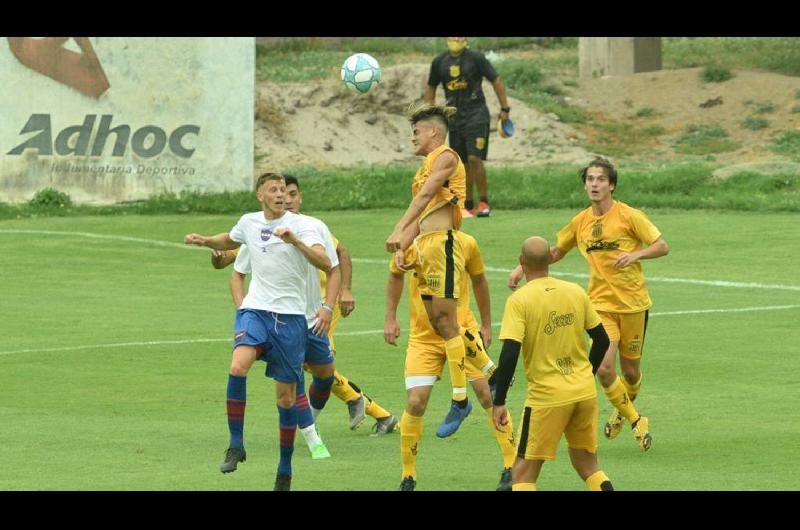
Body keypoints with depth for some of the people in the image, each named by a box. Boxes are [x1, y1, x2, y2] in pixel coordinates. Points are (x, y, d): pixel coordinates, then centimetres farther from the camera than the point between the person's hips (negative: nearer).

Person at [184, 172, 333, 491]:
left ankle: (285, 471, 19)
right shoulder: (249, 223, 7)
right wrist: (204, 241, 13)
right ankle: (236, 445, -17)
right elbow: (230, 240, 32)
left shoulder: (299, 225, -6)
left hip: (290, 315, -2)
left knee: (286, 397, 4)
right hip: (255, 309, 2)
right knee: (238, 366, -28)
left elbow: (326, 264, -20)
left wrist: (295, 241, -33)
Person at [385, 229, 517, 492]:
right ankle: (408, 478, 8)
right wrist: (390, 318, 8)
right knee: (416, 402, -9)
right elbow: (395, 276, 12)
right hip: (423, 338, 0)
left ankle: (511, 469, 4)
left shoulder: (467, 244, -8)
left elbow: (479, 280, 9)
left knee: (488, 394, -7)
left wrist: (486, 325, 13)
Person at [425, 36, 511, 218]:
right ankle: (468, 206, 13)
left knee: (474, 158, -16)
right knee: (462, 163, 5)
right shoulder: (440, 62, 7)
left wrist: (504, 109, 0)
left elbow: (496, 81, 1)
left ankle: (484, 202, -6)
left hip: (476, 114, -4)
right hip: (455, 118, 4)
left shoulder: (476, 58, -5)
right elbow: (430, 87, 19)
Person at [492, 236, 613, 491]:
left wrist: (499, 403, -12)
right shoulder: (576, 292, 4)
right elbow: (602, 340, 11)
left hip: (547, 395, -5)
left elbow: (510, 353, -18)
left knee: (523, 473, 2)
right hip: (585, 392, 5)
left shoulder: (519, 300, -11)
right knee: (587, 464, 20)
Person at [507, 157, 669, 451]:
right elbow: (556, 251, 21)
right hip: (600, 303, 2)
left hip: (633, 303, -2)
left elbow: (662, 246, -5)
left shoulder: (629, 216, -7)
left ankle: (623, 410, 40)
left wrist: (635, 254, -22)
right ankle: (636, 420, 8)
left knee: (630, 370, 6)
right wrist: (523, 268, 11)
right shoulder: (580, 222, 5)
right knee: (605, 369, -13)